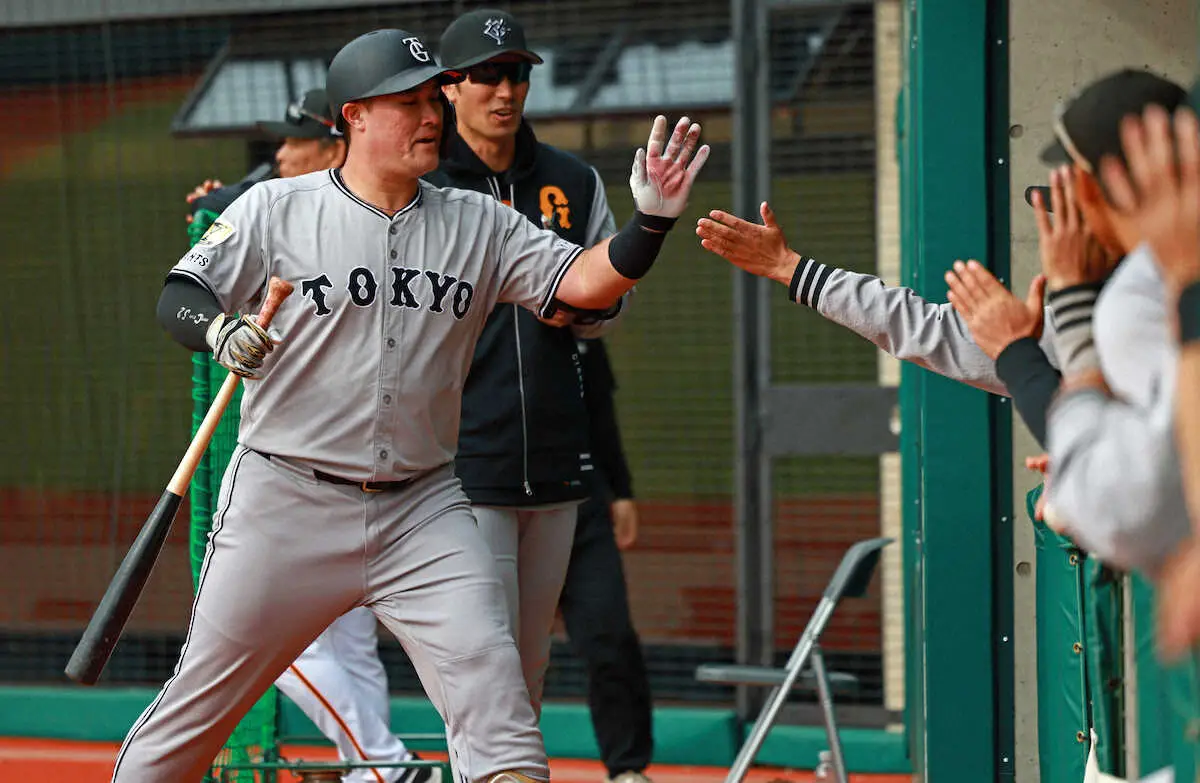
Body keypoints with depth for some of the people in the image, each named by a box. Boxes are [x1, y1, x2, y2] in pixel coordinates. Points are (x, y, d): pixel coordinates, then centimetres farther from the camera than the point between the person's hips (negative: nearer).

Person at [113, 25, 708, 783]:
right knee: (200, 701, 3)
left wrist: (651, 221, -21)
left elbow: (582, 282, -3)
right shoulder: (277, 209, -2)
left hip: (424, 513, 3)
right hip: (286, 500, -2)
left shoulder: (478, 225, 6)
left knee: (492, 686, -11)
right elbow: (179, 297, -3)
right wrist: (220, 331, -26)